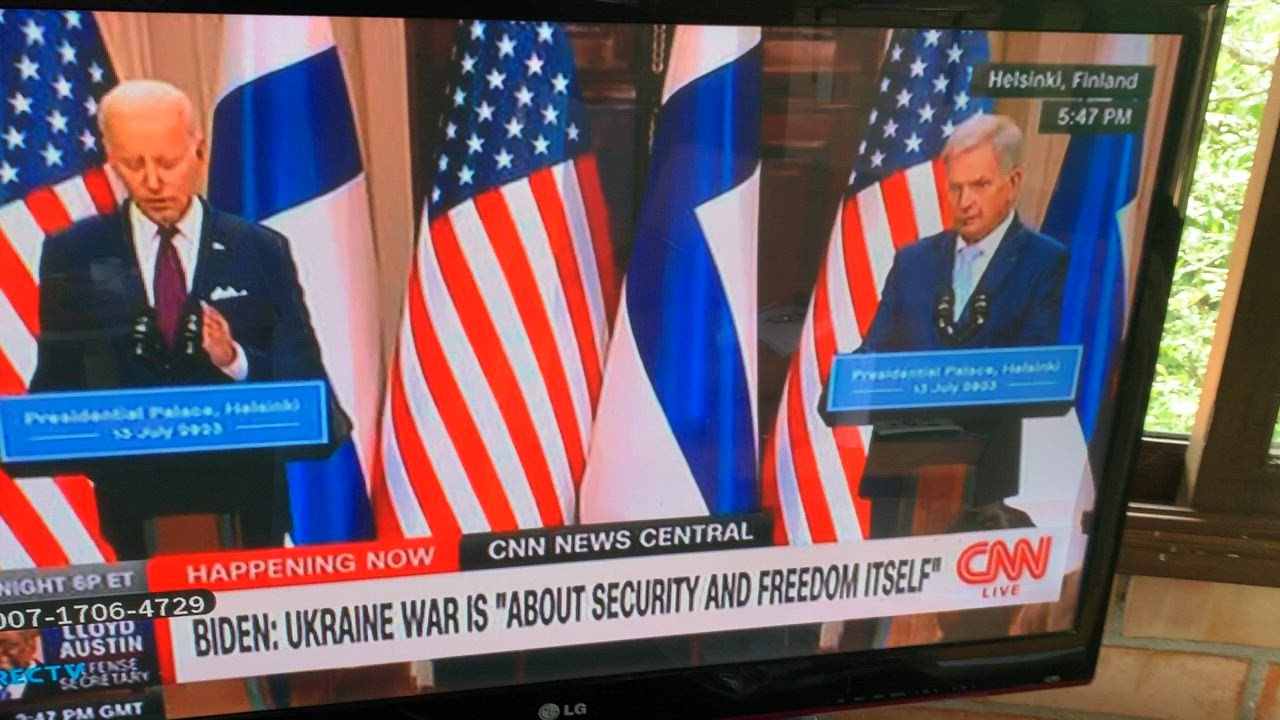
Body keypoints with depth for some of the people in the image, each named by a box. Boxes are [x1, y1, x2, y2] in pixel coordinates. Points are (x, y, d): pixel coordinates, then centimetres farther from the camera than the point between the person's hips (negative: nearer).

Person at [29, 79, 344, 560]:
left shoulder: (261, 251, 1)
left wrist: (237, 360, -23)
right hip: (131, 500, 1)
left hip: (245, 501, 0)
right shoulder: (72, 254, 4)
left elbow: (305, 381, -4)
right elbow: (55, 381, 5)